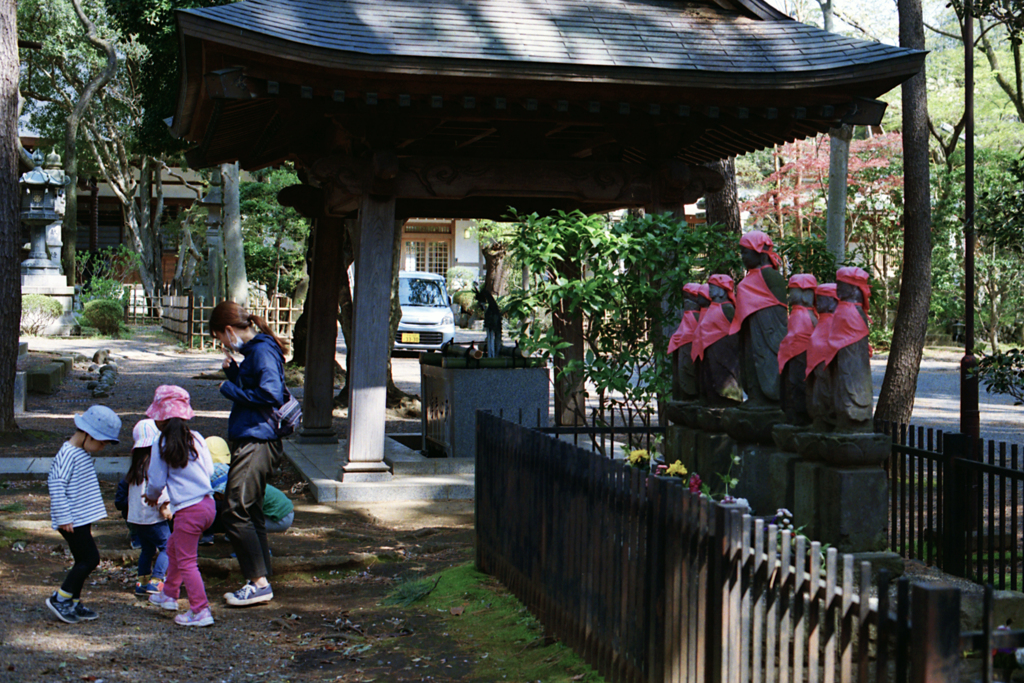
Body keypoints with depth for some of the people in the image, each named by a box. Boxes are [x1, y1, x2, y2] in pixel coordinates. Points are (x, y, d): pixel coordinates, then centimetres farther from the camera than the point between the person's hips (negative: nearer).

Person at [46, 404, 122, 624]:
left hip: (81, 519, 10)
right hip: (73, 521, -10)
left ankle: (73, 602, 22)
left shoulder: (84, 454, 14)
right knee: (90, 558, -9)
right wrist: (64, 518, -21)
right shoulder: (67, 454, -18)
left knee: (83, 560, 13)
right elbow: (56, 485, -22)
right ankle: (59, 598, 0)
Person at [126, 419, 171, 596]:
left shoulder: (137, 463, 13)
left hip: (136, 515, 8)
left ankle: (142, 581, 15)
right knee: (166, 547, -2)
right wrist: (164, 505, -16)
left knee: (147, 548, 18)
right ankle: (155, 582, -9)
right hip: (152, 516, -8)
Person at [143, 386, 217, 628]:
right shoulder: (197, 438, 5)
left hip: (188, 510, -8)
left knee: (186, 561, -1)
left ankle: (200, 611, -2)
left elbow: (157, 482, -4)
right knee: (173, 547, 27)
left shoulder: (162, 445, -10)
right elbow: (209, 469, 10)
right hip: (207, 502, 8)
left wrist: (151, 497, 18)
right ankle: (169, 594, 41)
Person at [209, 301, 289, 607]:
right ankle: (260, 581, 20)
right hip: (250, 441, 11)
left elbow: (271, 395, -24)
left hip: (256, 442, -11)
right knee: (251, 514, 14)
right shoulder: (254, 350, 17)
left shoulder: (262, 351, -14)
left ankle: (259, 583, -9)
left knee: (236, 512, -12)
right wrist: (232, 371, 10)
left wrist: (230, 389, -14)